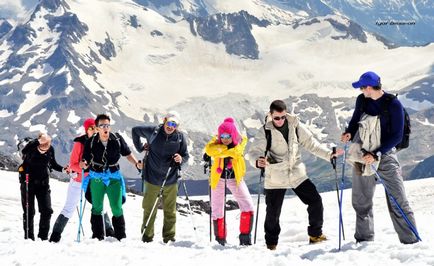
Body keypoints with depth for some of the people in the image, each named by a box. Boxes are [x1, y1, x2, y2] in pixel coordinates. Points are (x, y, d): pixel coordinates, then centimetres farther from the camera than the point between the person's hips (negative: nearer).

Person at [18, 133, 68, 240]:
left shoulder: (51, 149, -6)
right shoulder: (31, 147, -16)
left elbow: (53, 164, 11)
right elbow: (24, 151, -41)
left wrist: (63, 169, -5)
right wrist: (37, 142, -49)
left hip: (43, 183, 3)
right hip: (28, 182, -3)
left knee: (47, 211, -3)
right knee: (29, 211, 1)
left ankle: (43, 236, 9)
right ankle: (29, 237, 11)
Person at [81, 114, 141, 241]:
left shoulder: (117, 139, -9)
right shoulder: (91, 142, -11)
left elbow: (127, 154, 5)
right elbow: (86, 161, -7)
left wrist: (137, 164, -8)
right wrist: (84, 164, -29)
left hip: (114, 178, 0)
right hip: (96, 178, 0)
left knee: (117, 208, -2)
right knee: (97, 208, 10)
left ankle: (121, 237, 11)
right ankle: (97, 237, 20)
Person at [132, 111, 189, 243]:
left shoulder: (180, 137, -3)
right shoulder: (153, 131, -5)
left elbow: (186, 155, 3)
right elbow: (135, 130, 10)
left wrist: (181, 159, -19)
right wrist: (140, 147, 6)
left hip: (171, 179, 1)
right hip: (152, 178, -1)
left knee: (170, 210, 9)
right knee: (149, 209, 6)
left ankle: (169, 237, 19)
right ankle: (147, 237, 16)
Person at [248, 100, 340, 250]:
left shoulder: (295, 125, -2)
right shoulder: (265, 131, -10)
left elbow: (311, 144, 5)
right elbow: (254, 152, -17)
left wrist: (329, 154, -4)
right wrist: (258, 161, -40)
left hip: (297, 174, 3)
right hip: (275, 178, -3)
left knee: (316, 202, -1)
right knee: (273, 212, 1)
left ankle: (315, 234, 18)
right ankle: (271, 243, 22)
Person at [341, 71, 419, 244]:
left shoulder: (393, 104, -14)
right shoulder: (362, 100, 1)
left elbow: (397, 136, -14)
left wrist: (376, 154, -22)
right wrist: (349, 133, -6)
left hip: (385, 154, -5)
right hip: (362, 154, 5)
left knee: (397, 199, -10)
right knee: (361, 200, 12)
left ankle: (411, 240, -6)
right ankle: (364, 238, 26)